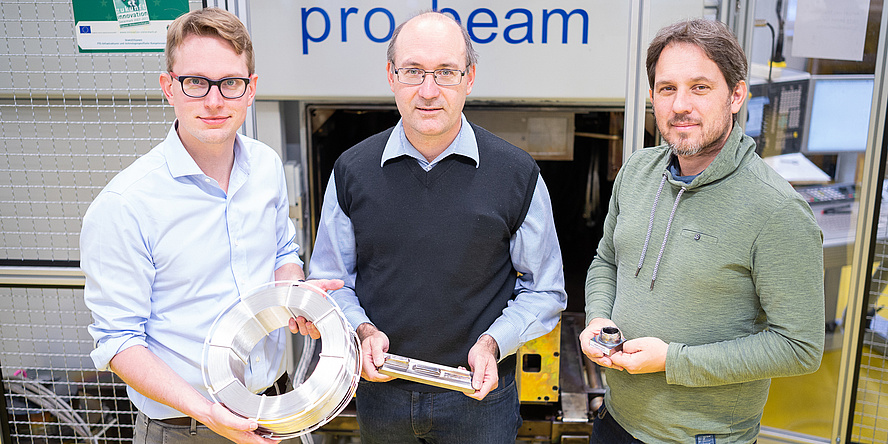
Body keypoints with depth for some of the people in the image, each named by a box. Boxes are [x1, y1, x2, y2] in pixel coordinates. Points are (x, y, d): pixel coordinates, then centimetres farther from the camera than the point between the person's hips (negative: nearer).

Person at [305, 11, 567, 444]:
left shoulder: (516, 174, -9)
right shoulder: (352, 171, -4)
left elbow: (544, 291, -1)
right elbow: (329, 281, 5)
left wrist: (493, 343, -15)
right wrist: (362, 330, -12)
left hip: (479, 395, -1)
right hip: (381, 390, 2)